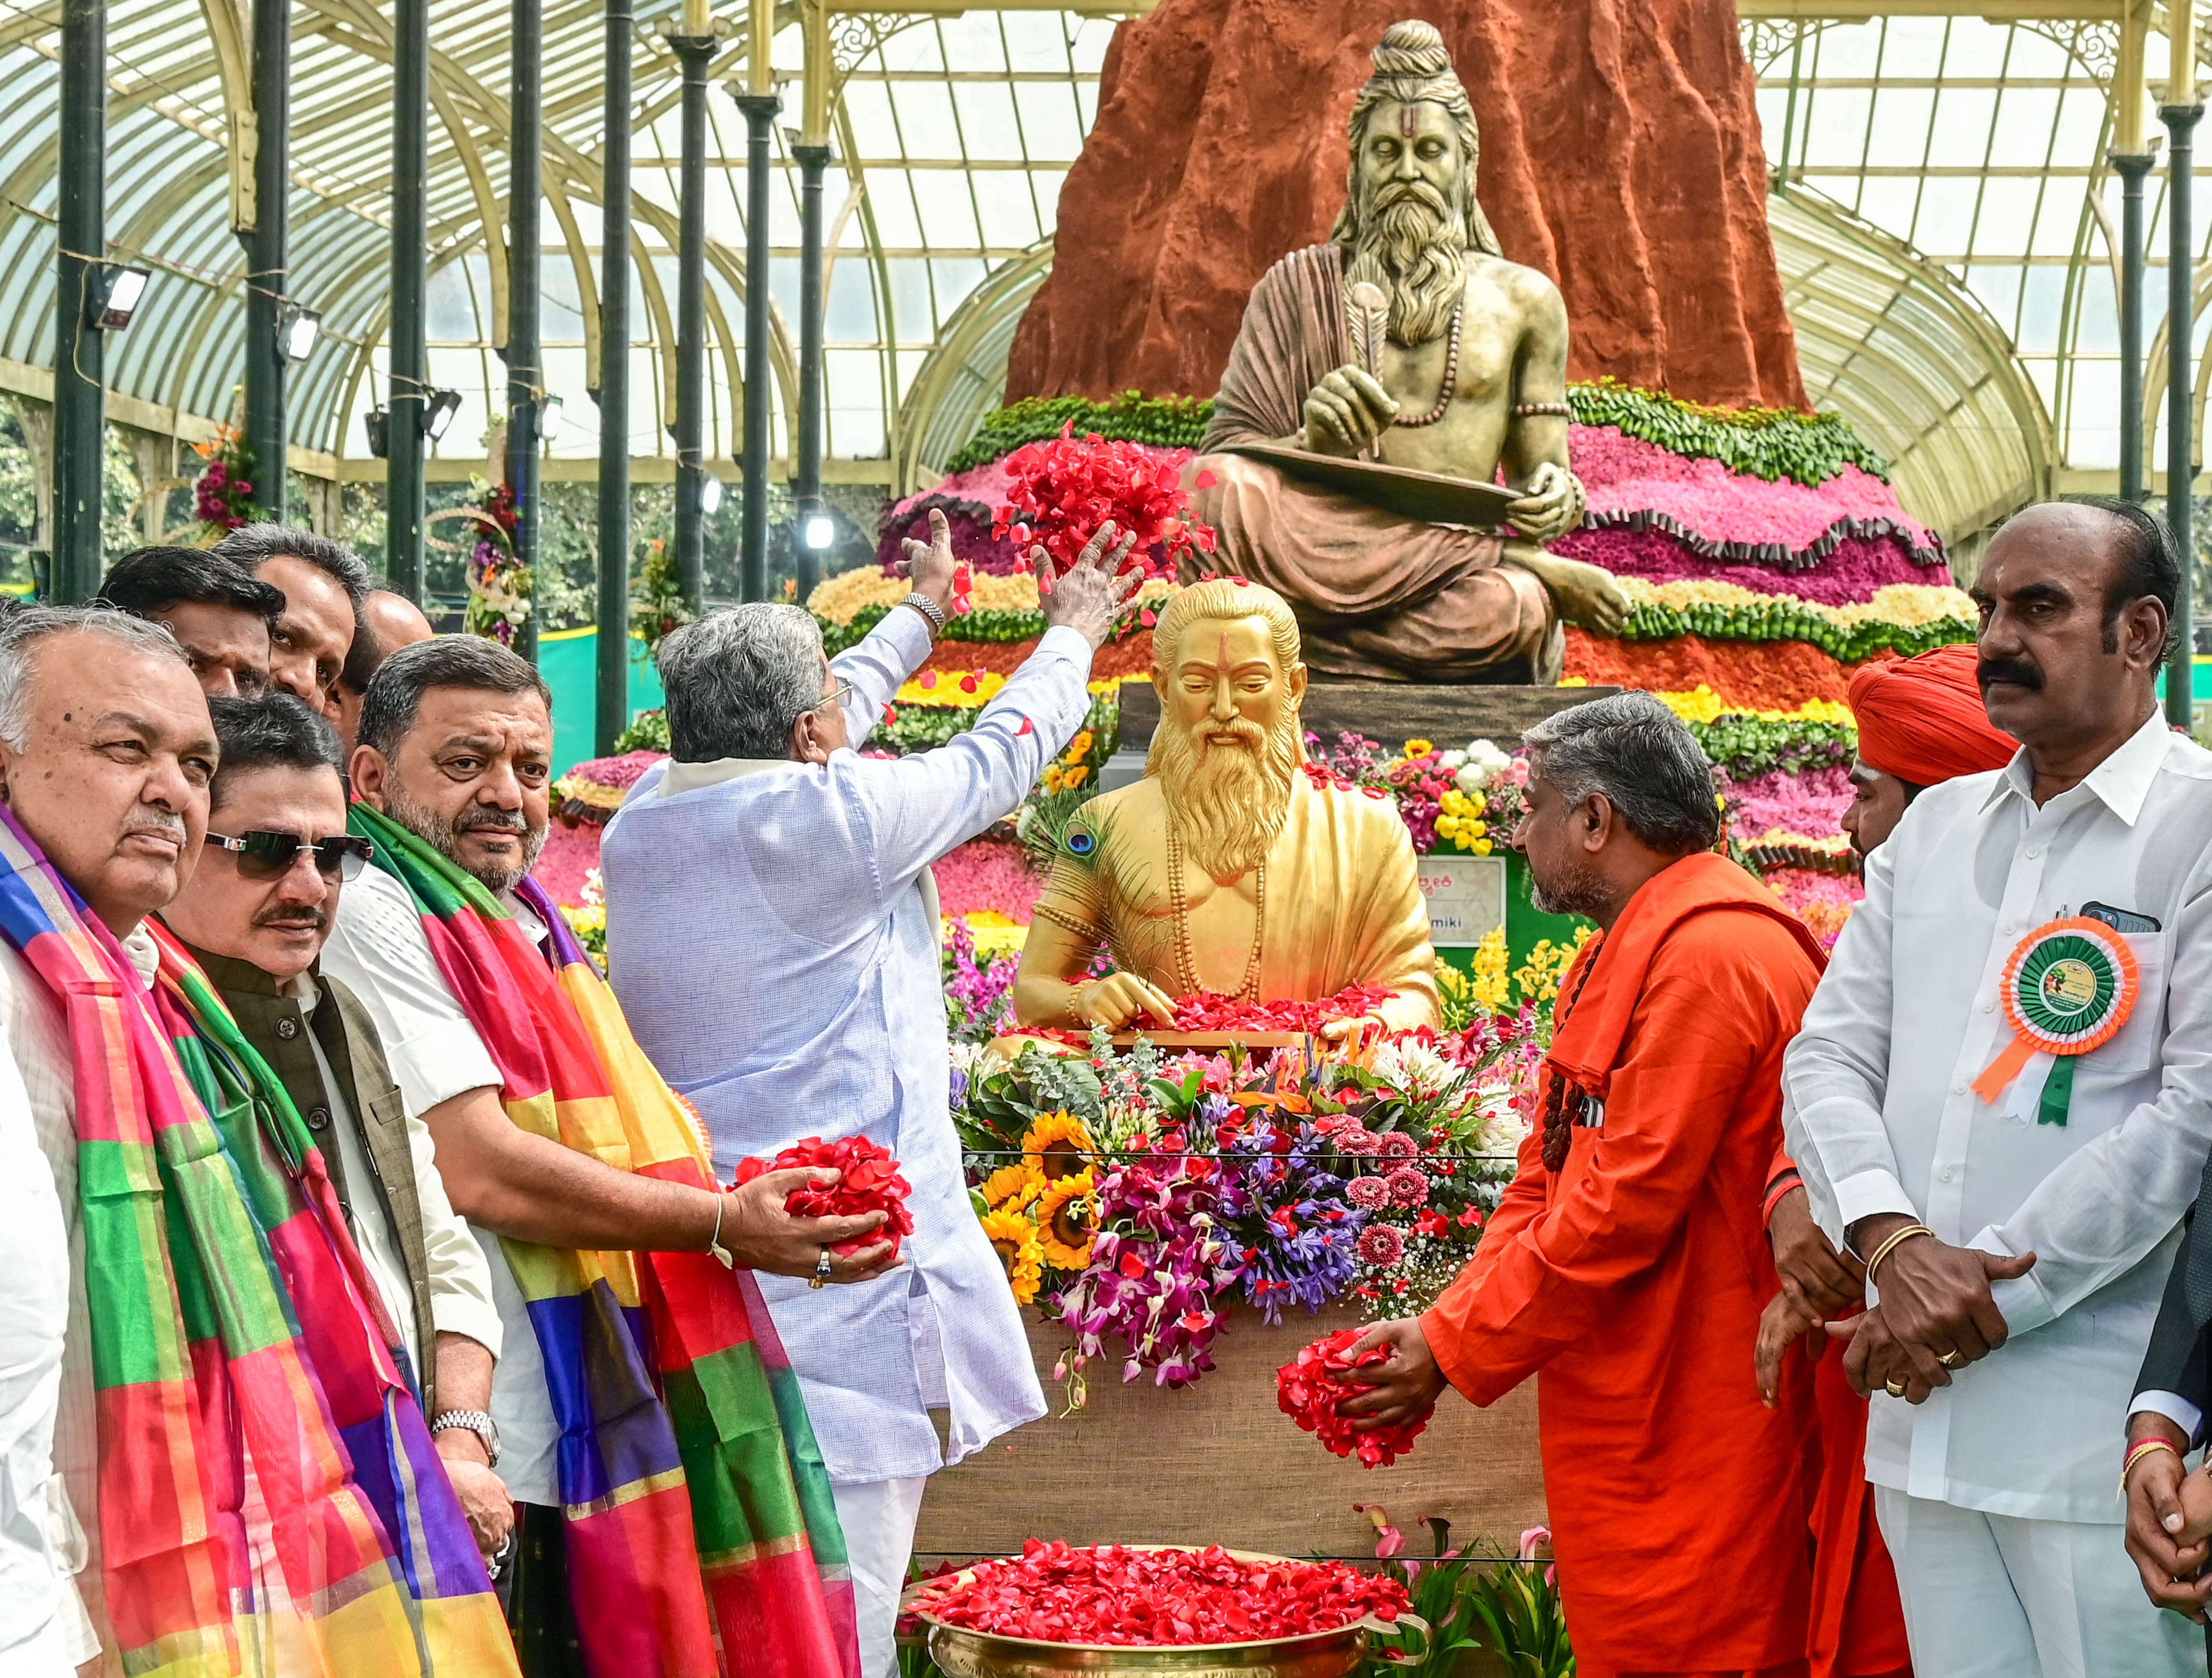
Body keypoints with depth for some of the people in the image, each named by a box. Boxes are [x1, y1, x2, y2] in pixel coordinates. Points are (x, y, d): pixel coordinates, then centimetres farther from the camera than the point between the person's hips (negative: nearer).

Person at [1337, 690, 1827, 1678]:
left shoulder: (1708, 955, -18)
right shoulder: (1617, 955, 17)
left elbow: (1624, 1204, -21)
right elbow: (1548, 1180, 17)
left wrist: (1456, 1346, -13)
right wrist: (1450, 1325, 3)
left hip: (1688, 1433, -10)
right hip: (1616, 1404, 10)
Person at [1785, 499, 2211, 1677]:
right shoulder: (1933, 827, 13)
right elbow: (1827, 1054, 8)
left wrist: (1984, 1298, -15)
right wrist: (1891, 1242, -12)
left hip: (2102, 1433, -5)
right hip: (1920, 1410, 6)